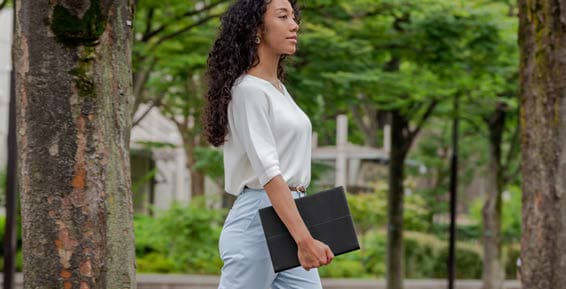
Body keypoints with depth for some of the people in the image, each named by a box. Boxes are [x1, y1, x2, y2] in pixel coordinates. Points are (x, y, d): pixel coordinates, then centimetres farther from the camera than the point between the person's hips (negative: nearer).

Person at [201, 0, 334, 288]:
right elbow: (267, 171, -22)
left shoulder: (279, 89, 16)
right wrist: (304, 239, -30)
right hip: (259, 220, -9)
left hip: (290, 214, 9)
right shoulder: (248, 90, -12)